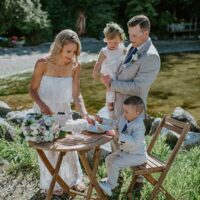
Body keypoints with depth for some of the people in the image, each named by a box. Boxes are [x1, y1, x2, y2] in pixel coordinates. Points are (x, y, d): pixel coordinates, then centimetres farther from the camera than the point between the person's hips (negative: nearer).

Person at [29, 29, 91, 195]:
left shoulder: (75, 66, -14)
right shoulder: (43, 63, -22)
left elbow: (76, 94, -11)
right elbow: (33, 89, -12)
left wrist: (84, 113, -25)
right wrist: (42, 105, -29)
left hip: (64, 110, 3)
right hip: (44, 111, -2)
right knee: (48, 148, 10)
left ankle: (73, 178, 35)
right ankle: (52, 182, 31)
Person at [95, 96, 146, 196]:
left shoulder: (139, 125, -30)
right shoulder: (124, 118, -5)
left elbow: (135, 141, -43)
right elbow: (115, 123, 17)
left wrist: (118, 135, -43)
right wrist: (102, 120, 5)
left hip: (136, 155, -9)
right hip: (124, 150, 9)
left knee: (115, 164, -17)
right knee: (109, 159, 14)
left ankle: (111, 185, 4)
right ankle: (112, 181, 32)